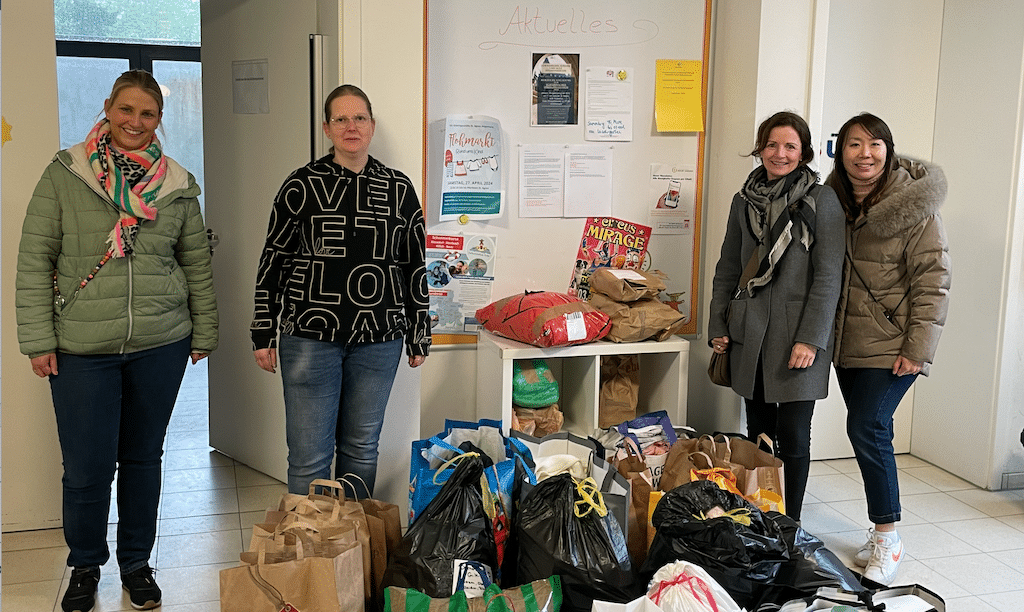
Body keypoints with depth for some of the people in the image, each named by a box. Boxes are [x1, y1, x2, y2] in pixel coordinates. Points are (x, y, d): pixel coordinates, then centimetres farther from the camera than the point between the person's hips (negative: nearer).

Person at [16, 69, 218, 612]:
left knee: (143, 458, 13)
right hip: (82, 350, -2)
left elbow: (197, 265, 12)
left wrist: (203, 334, 11)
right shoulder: (64, 175, -2)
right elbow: (33, 262, -2)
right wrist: (38, 341, -5)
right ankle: (85, 566, 27)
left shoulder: (176, 185, 5)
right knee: (87, 468, 2)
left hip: (161, 347, 2)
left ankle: (136, 562, 31)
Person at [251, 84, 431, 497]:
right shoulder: (302, 185, 0)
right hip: (310, 337, -2)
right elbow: (273, 261, 3)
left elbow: (415, 266, 10)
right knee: (309, 455, 1)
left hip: (378, 340, 2)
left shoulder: (399, 189, 6)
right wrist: (263, 334, 1)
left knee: (362, 448, 13)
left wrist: (419, 337, 10)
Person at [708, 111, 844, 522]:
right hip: (750, 336, 4)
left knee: (793, 437, -1)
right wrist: (718, 327, 11)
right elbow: (727, 269, 17)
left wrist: (811, 339, -14)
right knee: (758, 434, 10)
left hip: (797, 338, -4)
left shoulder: (821, 200, -4)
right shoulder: (745, 201, 11)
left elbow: (828, 277, -8)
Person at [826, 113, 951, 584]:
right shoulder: (833, 201, 6)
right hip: (847, 342, 6)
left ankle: (887, 538, 3)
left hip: (891, 345, -6)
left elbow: (933, 281, -12)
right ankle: (882, 534, 22)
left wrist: (919, 349, -16)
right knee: (870, 432, 10)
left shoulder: (914, 205, -11)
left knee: (866, 429, -12)